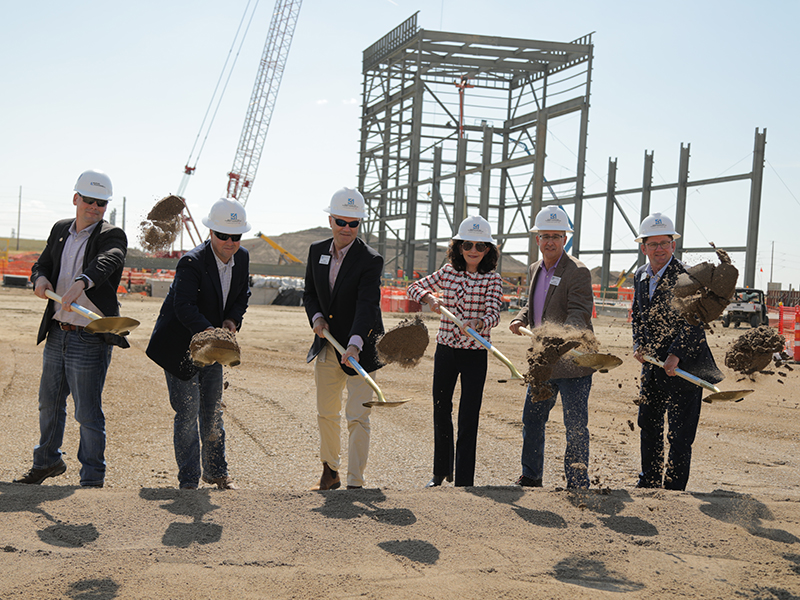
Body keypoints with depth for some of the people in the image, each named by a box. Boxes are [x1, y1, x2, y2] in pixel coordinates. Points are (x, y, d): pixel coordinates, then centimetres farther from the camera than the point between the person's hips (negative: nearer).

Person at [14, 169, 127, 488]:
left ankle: (92, 478, 11)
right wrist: (40, 279, -10)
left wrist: (81, 282, -51)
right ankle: (48, 461, 41)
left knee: (88, 414, -3)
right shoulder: (60, 230, 12)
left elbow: (106, 262, -31)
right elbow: (42, 264, 15)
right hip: (57, 333, 7)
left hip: (90, 340, -7)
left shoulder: (112, 236, -9)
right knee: (49, 403, 21)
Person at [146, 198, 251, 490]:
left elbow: (241, 297, 9)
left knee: (213, 413, 16)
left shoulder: (242, 258, -3)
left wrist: (232, 320, -11)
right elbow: (184, 307, -35)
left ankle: (216, 471, 31)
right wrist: (210, 332, -50)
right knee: (187, 414, -4)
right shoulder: (192, 262, -24)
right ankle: (188, 481, 8)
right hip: (181, 347, -6)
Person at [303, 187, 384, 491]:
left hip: (359, 348, -6)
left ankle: (355, 483, 0)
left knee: (357, 417, -7)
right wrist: (316, 317, -8)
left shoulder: (370, 260, -16)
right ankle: (330, 472, 35)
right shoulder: (317, 251, 2)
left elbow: (367, 306, -27)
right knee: (326, 413, 17)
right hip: (327, 346, 6)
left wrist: (355, 344, -40)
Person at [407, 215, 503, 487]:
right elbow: (414, 287, 11)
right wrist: (429, 297, -10)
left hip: (475, 354, -3)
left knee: (468, 419, -3)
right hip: (445, 350, 4)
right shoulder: (447, 273, 4)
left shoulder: (492, 279, -5)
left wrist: (477, 324, -39)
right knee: (441, 412, 13)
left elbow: (493, 314, -17)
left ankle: (464, 480, 5)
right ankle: (441, 472, 30)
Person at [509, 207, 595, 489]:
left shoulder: (577, 272, -13)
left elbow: (580, 313, -21)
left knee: (576, 427, -1)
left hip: (573, 362, -8)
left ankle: (577, 484, 10)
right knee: (531, 420, 16)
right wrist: (520, 320, 2)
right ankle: (531, 477, 31)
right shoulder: (535, 270, 12)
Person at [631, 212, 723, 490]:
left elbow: (694, 324, -19)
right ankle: (649, 483, 32)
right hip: (652, 364, 7)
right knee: (648, 426, 17)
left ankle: (674, 490, 7)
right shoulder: (640, 275, 7)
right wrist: (638, 345, 0)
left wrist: (675, 356, -27)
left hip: (684, 364, -7)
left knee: (680, 435, -2)